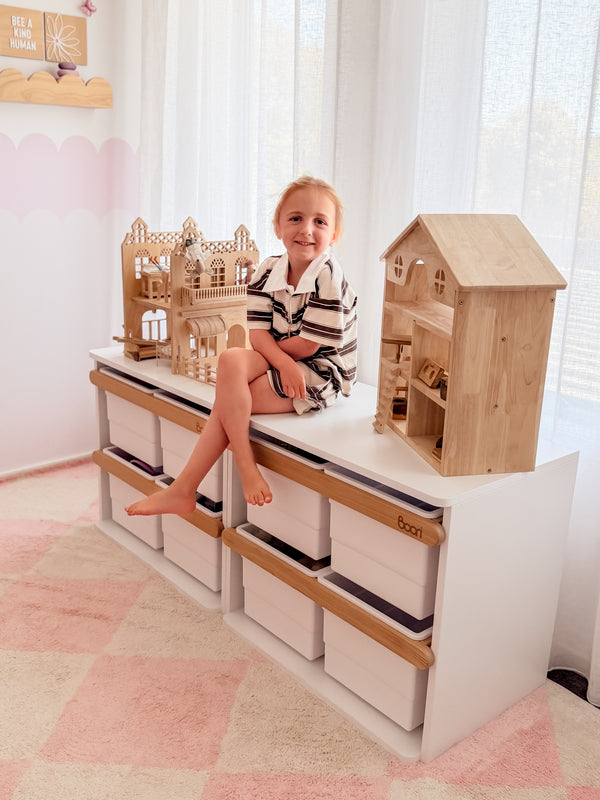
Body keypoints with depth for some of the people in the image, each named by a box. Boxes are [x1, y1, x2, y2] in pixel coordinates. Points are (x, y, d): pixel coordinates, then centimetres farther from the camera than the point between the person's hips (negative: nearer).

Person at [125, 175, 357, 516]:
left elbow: (306, 345, -18)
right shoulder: (267, 271, 1)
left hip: (321, 374, -6)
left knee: (228, 398, -23)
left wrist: (271, 346, -2)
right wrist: (283, 363, -25)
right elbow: (258, 334, -6)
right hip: (282, 365, 7)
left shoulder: (329, 278, -18)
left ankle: (184, 490, -7)